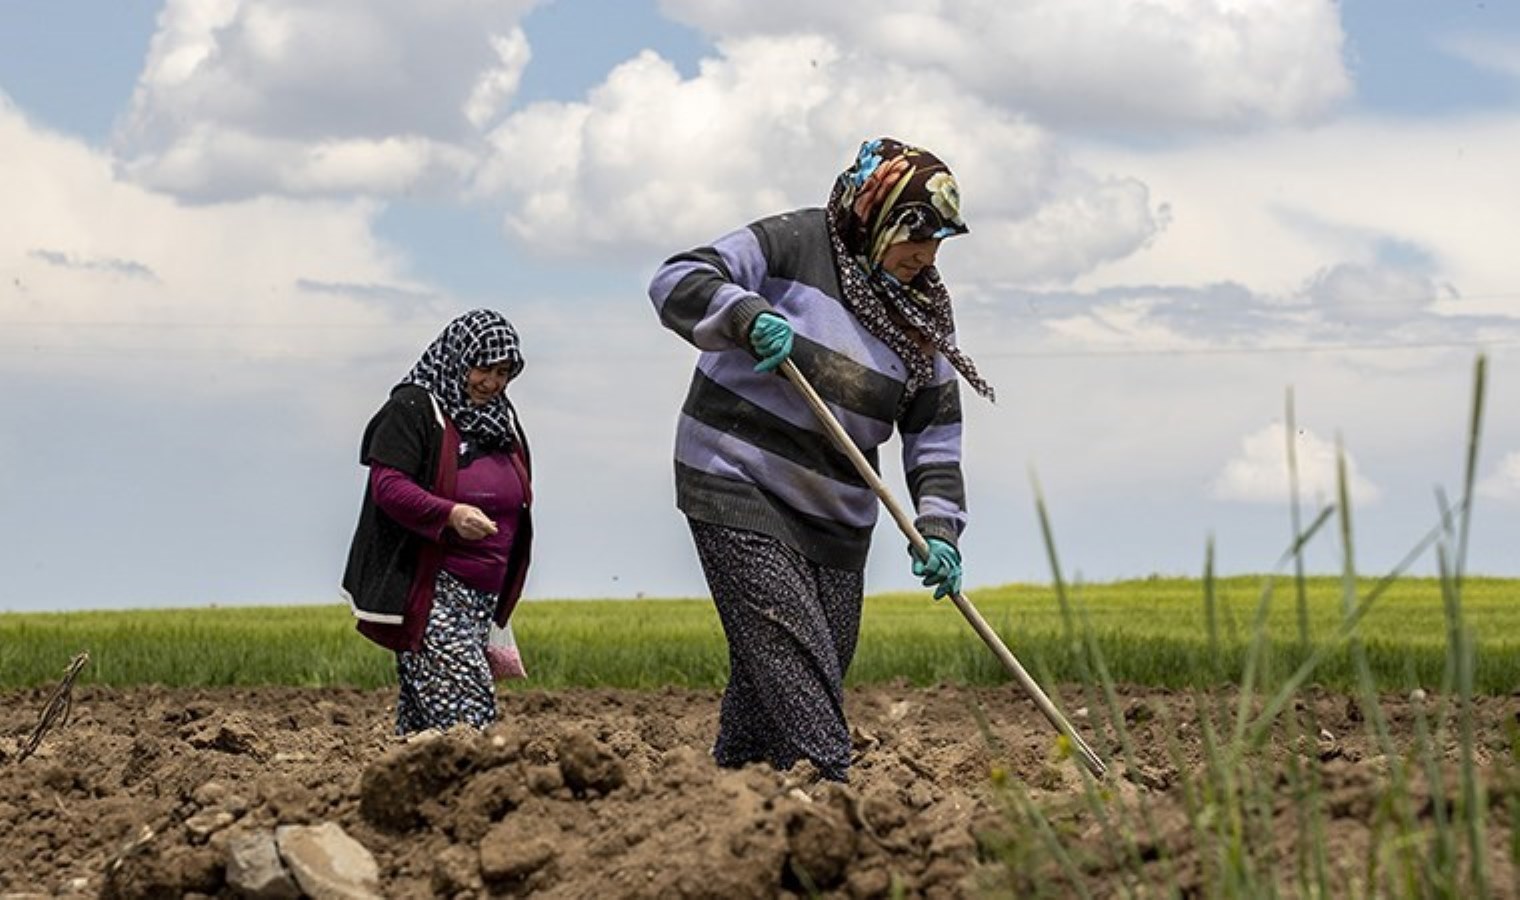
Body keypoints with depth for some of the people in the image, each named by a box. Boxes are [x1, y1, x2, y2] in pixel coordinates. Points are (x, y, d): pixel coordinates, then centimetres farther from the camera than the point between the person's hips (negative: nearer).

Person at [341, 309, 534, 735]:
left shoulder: (501, 421, 19)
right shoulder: (414, 408, -5)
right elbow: (387, 486, -14)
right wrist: (451, 515, -30)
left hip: (482, 595, 7)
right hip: (428, 589, -7)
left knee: (422, 718, 5)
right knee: (467, 707, -19)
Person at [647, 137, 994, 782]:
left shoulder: (923, 318, 9)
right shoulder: (794, 245, -8)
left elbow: (935, 435, 8)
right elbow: (677, 281, -15)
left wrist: (938, 527, -6)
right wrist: (748, 316, -34)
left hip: (835, 511, 6)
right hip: (737, 486, -6)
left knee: (827, 662, 4)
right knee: (788, 649, -18)